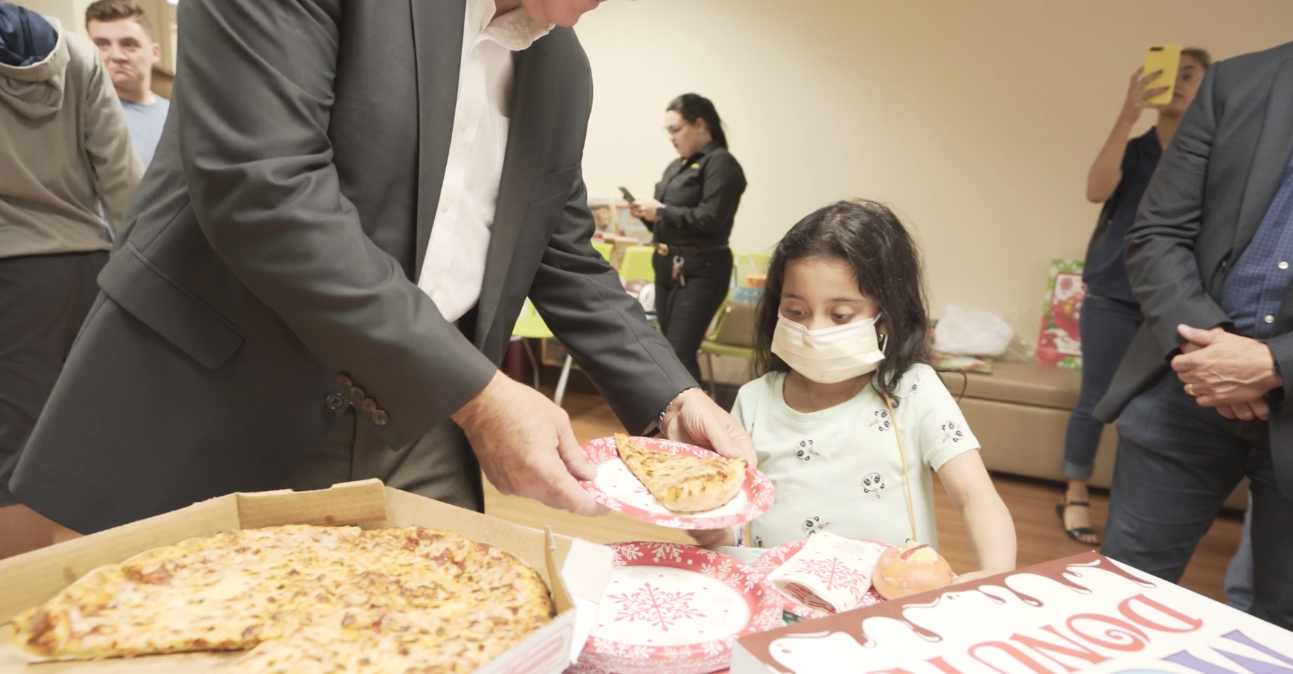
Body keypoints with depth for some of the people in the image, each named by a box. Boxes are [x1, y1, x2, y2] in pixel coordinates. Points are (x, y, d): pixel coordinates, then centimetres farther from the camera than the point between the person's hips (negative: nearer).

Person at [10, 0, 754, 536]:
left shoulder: (564, 67, 8)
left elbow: (564, 256, 12)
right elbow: (260, 188, -24)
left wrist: (674, 398, 1)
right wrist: (478, 396, -23)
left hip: (422, 426, 5)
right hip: (220, 404, -4)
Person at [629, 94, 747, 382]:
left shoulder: (720, 163, -9)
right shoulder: (677, 166, 16)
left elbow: (710, 219, -20)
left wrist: (661, 210, -14)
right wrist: (647, 214, 1)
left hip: (700, 271, -9)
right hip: (667, 266, 9)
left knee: (679, 354, -13)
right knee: (671, 352, 10)